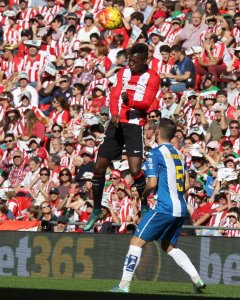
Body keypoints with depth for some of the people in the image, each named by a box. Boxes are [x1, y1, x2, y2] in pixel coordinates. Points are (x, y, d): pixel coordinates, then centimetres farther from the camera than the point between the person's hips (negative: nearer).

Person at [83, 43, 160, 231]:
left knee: (135, 170, -20)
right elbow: (114, 95, 5)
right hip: (117, 124, 6)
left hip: (135, 125, -6)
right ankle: (97, 210, 20)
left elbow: (147, 103, -14)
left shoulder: (152, 78, -3)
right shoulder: (123, 73, 14)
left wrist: (130, 101, -34)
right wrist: (114, 113, -16)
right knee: (99, 166, 6)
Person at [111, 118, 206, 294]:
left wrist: (144, 195, 6)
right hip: (182, 209, 8)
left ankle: (124, 285, -10)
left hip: (165, 208, -8)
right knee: (169, 246, 22)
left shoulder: (156, 153, -7)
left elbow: (152, 183, -13)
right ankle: (197, 280, 12)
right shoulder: (179, 154, 16)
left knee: (137, 241, -3)